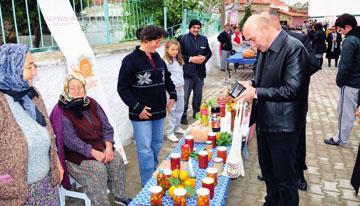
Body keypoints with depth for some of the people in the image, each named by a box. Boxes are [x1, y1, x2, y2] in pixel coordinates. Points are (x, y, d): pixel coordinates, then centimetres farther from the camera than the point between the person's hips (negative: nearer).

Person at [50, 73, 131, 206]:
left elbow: (106, 126, 1)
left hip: (100, 146, 6)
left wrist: (108, 147, -15)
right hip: (76, 153, -5)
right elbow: (71, 141, -22)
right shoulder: (62, 111, -15)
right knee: (98, 169, -27)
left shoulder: (92, 103, 3)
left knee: (117, 160, -14)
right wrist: (94, 153, -27)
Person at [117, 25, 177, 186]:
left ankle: (155, 176, 35)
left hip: (159, 112, 7)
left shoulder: (157, 58, 8)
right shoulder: (131, 60, -11)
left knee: (157, 144, 17)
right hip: (141, 113, -6)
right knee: (145, 149, -1)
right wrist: (137, 108, -15)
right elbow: (122, 88, -11)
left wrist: (173, 95, 7)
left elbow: (167, 78, 21)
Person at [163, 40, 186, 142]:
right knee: (172, 110, -3)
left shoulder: (179, 60, 12)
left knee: (180, 109, 17)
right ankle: (170, 133, 7)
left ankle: (177, 127, 35)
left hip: (180, 87, 8)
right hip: (172, 88, -8)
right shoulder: (165, 61, -13)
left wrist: (182, 82, 12)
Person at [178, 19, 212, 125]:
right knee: (185, 95, 0)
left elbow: (209, 52, 15)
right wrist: (190, 59, -18)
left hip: (200, 72, 5)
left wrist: (204, 58, -6)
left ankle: (196, 112, 31)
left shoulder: (204, 39, 9)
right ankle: (183, 115, 12)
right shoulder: (183, 39, -6)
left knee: (198, 95, 15)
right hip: (187, 72, -5)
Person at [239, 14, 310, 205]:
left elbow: (292, 89, -23)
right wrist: (251, 85, -1)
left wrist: (256, 93, -21)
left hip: (282, 126, -8)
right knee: (267, 170, 23)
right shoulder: (265, 49, 8)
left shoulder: (294, 48, -19)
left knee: (284, 177, 7)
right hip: (264, 121, 9)